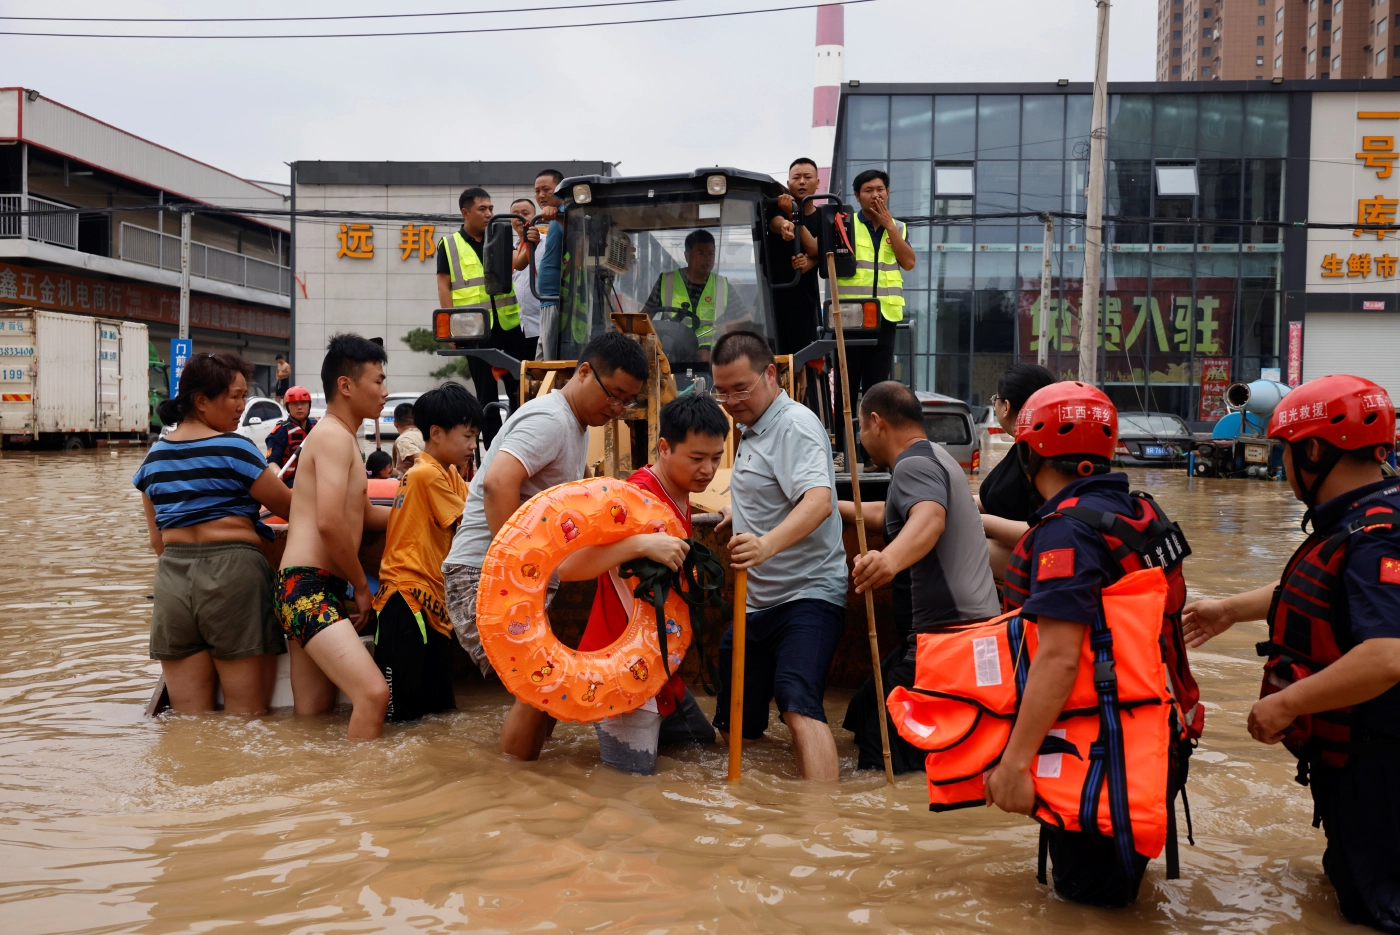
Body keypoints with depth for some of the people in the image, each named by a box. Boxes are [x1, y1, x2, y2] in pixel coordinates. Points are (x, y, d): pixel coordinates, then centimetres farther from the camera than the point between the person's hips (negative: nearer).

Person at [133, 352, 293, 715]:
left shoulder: (155, 455, 12)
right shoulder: (234, 449, -7)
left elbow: (156, 538, 17)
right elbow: (288, 506, 0)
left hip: (171, 579, 6)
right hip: (232, 572, -6)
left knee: (188, 716, 10)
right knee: (246, 715, 3)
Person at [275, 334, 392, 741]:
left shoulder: (341, 437, 23)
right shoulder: (335, 436, -10)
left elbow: (364, 514, 32)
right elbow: (330, 523, -22)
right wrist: (362, 587, -9)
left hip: (320, 590, 11)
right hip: (307, 588, -11)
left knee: (314, 715, 12)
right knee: (373, 693, -25)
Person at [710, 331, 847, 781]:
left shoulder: (795, 425, -14)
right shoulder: (753, 429, 17)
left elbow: (819, 500, -33)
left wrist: (767, 543, -47)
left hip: (807, 595, -10)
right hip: (756, 603, 10)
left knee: (799, 706, -29)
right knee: (735, 725, 12)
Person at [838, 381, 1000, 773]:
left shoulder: (914, 465, -12)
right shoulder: (934, 458, 22)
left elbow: (930, 517, -35)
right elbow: (890, 513, 40)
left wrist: (890, 558, -54)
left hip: (947, 632, -11)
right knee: (864, 712, 16)